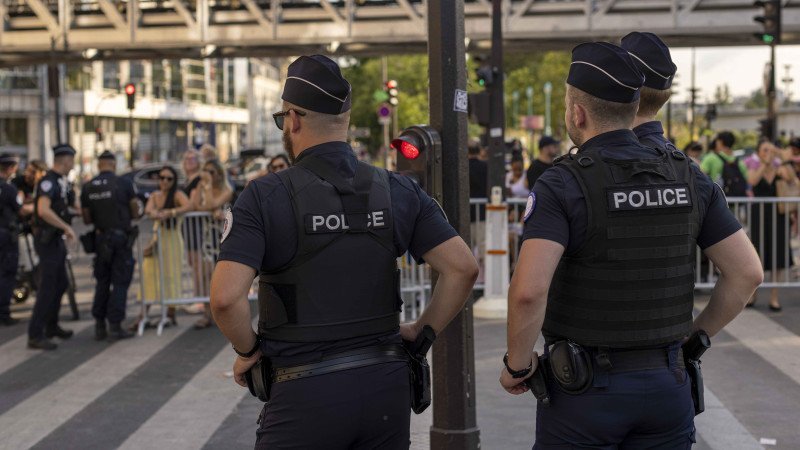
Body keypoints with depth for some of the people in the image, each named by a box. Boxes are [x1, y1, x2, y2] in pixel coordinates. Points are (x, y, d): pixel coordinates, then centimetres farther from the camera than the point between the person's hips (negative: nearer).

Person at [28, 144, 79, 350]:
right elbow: (43, 210, -31)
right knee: (47, 288, -9)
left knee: (60, 284, 18)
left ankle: (51, 326, 31)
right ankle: (35, 335, -6)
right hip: (47, 240, -10)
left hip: (56, 239, 10)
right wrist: (67, 227, -28)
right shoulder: (48, 182, -18)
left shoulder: (59, 182, 13)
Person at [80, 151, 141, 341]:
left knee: (102, 282, 14)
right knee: (120, 282, 2)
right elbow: (136, 213, -3)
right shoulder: (124, 184, -9)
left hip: (100, 238, 4)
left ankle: (99, 326, 14)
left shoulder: (88, 188, 1)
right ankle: (115, 326, -1)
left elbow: (87, 219, 7)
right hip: (121, 237, -4)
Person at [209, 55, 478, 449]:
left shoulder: (265, 197, -9)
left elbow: (225, 297, -18)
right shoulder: (398, 191, 2)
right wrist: (421, 333, 8)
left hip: (306, 392, -4)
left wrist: (248, 350, -1)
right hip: (386, 383, 4)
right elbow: (463, 268, -2)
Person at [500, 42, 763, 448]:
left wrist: (517, 364, -11)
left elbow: (528, 290, -27)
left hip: (584, 388, -4)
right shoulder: (687, 178, 1)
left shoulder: (561, 185, -14)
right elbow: (747, 272, 1)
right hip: (666, 383, 4)